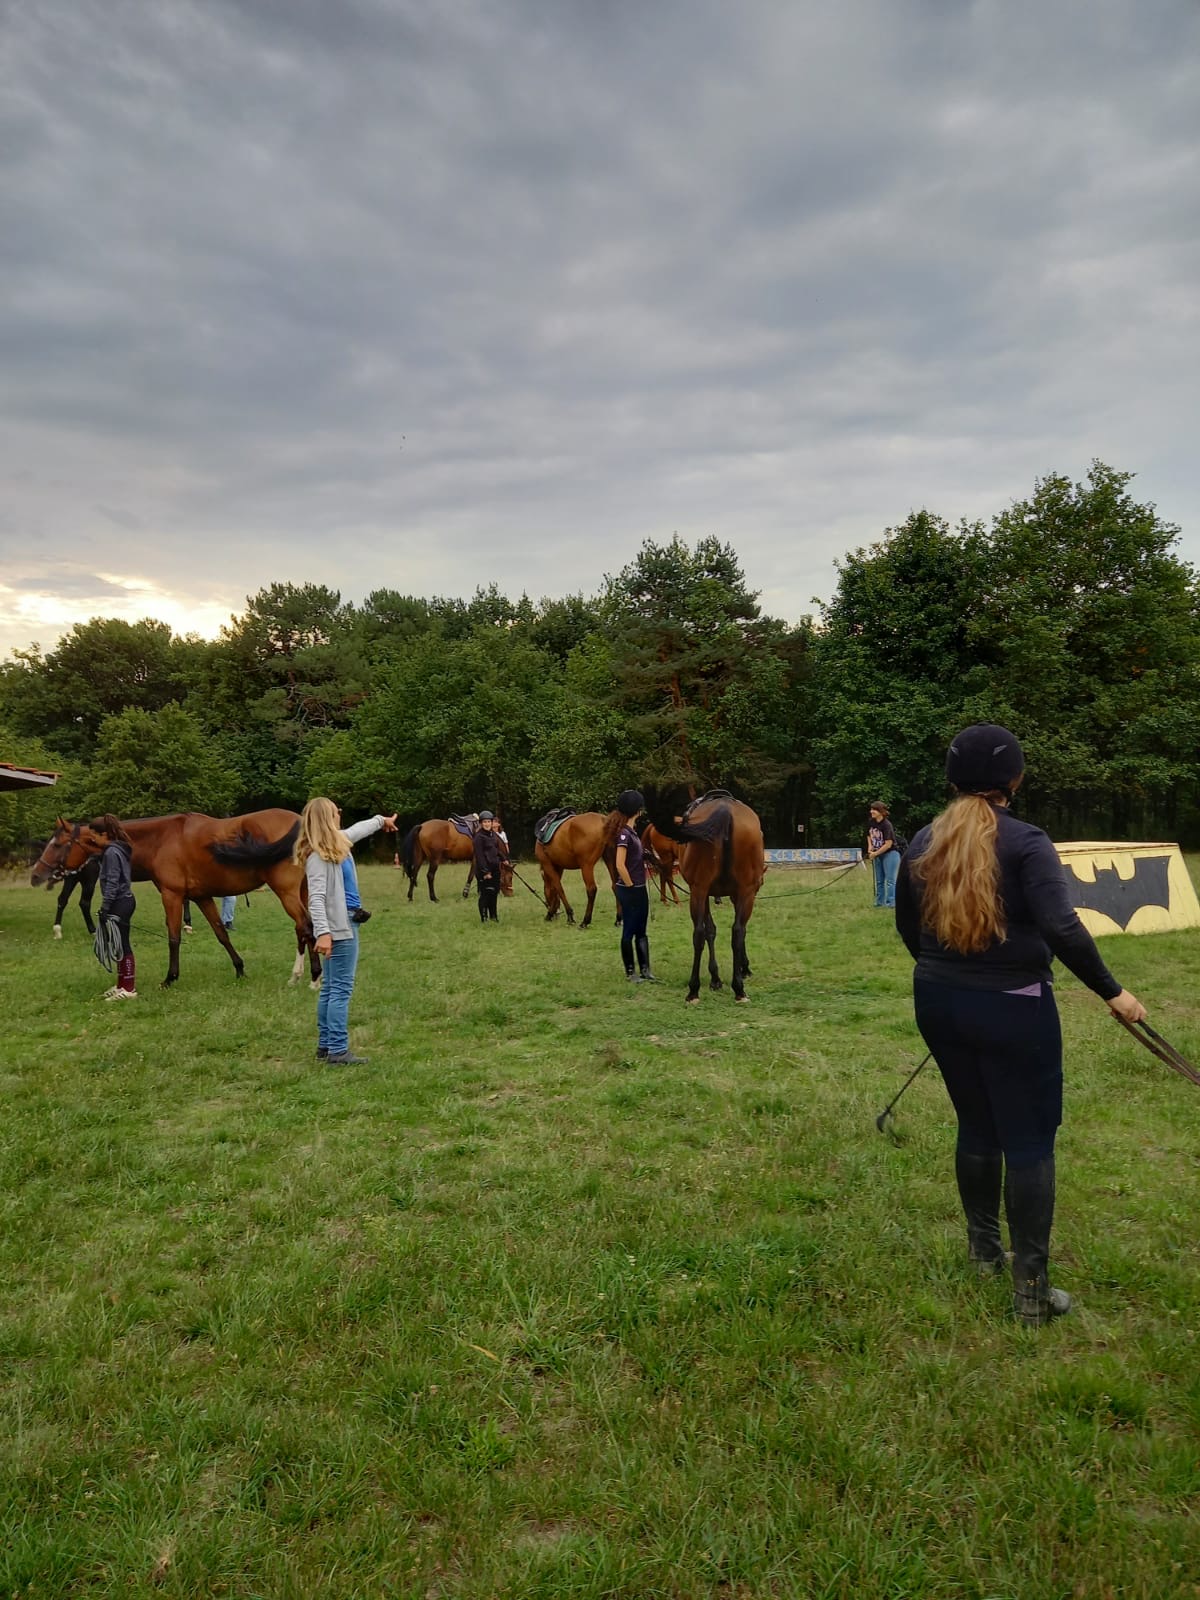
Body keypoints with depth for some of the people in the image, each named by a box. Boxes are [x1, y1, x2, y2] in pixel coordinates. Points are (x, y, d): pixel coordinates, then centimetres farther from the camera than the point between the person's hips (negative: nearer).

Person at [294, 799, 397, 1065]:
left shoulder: (335, 843, 11)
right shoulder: (318, 855, -17)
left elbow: (355, 831, 32)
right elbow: (316, 898, -24)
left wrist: (381, 821, 48)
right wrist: (322, 932, -31)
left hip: (344, 925, 10)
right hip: (337, 929, -10)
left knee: (330, 988, 14)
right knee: (341, 989, -6)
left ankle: (325, 1045, 22)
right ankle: (338, 1050, -2)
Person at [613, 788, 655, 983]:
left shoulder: (632, 832, 10)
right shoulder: (624, 833, -17)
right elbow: (620, 865, -23)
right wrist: (630, 885, -15)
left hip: (640, 889, 9)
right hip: (629, 891, -9)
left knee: (641, 931, 13)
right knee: (629, 931, 3)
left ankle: (645, 970, 19)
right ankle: (630, 972, 13)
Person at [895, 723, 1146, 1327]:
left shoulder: (923, 843, 2)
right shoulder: (1025, 842, -14)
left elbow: (907, 926, 13)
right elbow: (1062, 929, -24)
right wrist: (1112, 992, -11)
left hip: (939, 1002, 5)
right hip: (1011, 1008, -5)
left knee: (975, 1126, 20)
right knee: (1029, 1140, 6)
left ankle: (983, 1249, 35)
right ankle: (1030, 1289, 11)